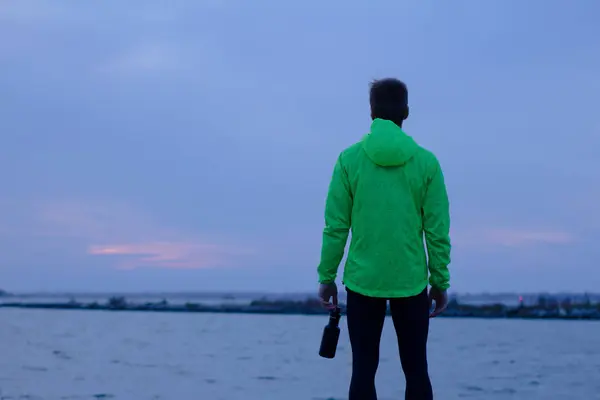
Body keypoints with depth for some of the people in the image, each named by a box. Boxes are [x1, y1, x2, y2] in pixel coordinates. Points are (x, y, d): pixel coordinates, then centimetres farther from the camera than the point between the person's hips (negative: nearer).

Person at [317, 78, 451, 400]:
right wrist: (440, 282, 7)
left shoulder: (349, 160, -3)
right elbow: (438, 232, -3)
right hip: (412, 282, 0)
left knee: (364, 370, 7)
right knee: (416, 370, 10)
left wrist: (326, 277, 5)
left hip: (362, 282, 0)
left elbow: (335, 227, -4)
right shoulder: (426, 162, -3)